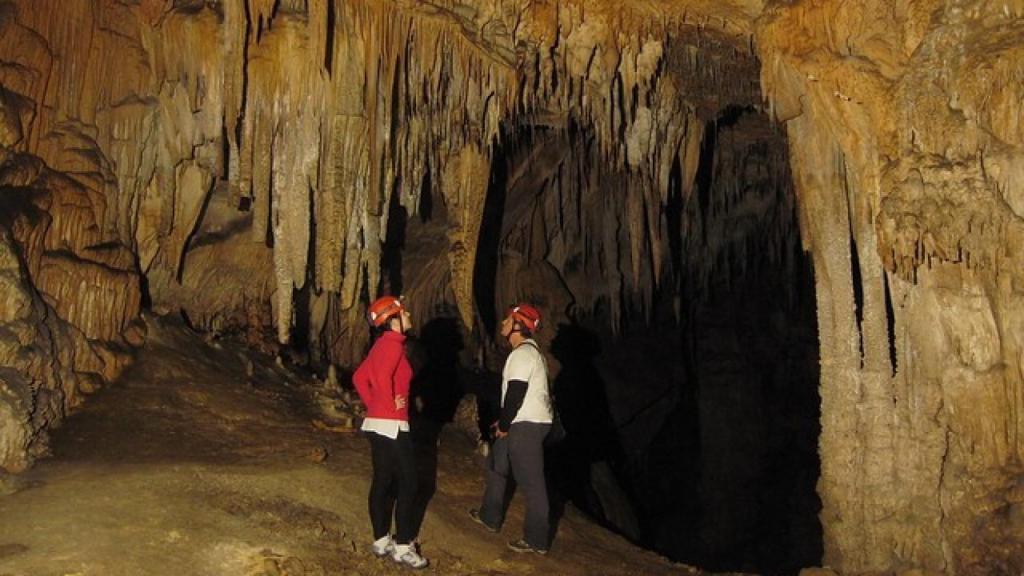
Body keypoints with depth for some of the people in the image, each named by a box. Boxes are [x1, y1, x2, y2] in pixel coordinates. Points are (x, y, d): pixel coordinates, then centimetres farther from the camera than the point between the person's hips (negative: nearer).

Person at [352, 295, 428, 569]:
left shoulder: (383, 344, 13)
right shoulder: (393, 344, -16)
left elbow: (359, 377, 17)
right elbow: (383, 377, -31)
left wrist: (373, 404, 12)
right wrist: (390, 404, -17)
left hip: (377, 423, 9)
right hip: (392, 425, -9)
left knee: (383, 482, 14)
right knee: (407, 483, -1)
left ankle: (382, 541, 21)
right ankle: (403, 546, 4)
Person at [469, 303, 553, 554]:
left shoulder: (522, 354, -18)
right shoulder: (529, 350, 15)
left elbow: (515, 394, -21)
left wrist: (504, 425, -10)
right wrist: (505, 422, 20)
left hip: (527, 425, -11)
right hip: (526, 422, 11)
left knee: (531, 480, -4)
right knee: (497, 465, 23)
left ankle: (536, 541, 4)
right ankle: (490, 517, 36)